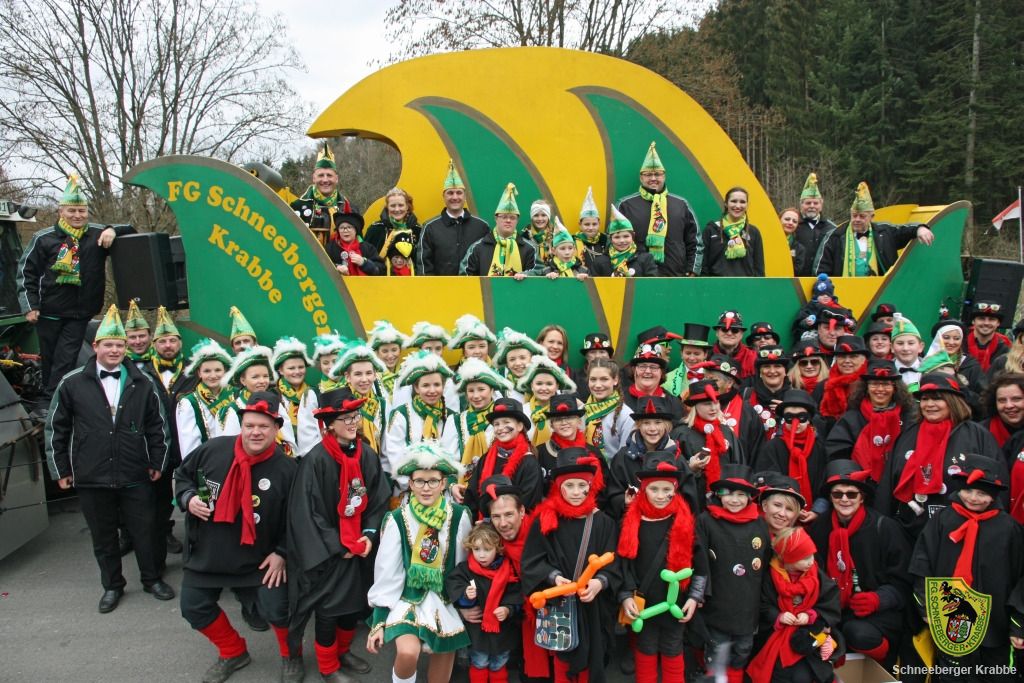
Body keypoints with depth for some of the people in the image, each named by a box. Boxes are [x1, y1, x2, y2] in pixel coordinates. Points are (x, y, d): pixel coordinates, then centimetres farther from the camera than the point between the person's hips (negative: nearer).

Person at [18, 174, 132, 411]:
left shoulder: (98, 235, 2)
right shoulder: (44, 238, -1)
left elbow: (130, 231, 11)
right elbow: (26, 271, 3)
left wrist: (113, 231, -12)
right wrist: (30, 306, -3)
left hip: (79, 314, 0)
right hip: (49, 312, 0)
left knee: (66, 359, -5)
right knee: (48, 358, 9)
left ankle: (49, 401, 1)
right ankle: (48, 400, 21)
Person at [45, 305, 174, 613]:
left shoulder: (142, 383, 1)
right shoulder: (72, 383, -1)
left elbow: (158, 426, 7)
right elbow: (56, 429, 6)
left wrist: (157, 463, 6)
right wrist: (60, 470, 6)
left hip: (136, 477, 0)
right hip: (91, 479, 0)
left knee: (145, 531, 8)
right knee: (103, 536, 13)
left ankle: (152, 579, 28)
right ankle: (112, 585, 32)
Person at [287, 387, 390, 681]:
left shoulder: (367, 454, -3)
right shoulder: (316, 459, -19)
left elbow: (380, 498, 3)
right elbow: (307, 510, -16)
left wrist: (370, 534, -9)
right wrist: (337, 546, -15)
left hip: (360, 546, 5)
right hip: (328, 552, -5)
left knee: (356, 601, 18)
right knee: (328, 607, 9)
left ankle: (343, 651, 43)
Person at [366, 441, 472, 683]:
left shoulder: (459, 517, -8)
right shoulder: (397, 520, -11)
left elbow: (466, 565, 3)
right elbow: (386, 573, -7)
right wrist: (378, 621, -7)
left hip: (446, 599, 2)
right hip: (407, 598, -2)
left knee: (444, 658, 4)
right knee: (408, 652, -24)